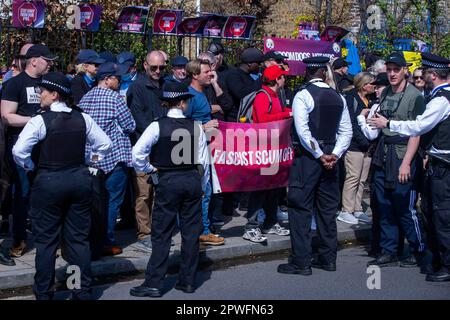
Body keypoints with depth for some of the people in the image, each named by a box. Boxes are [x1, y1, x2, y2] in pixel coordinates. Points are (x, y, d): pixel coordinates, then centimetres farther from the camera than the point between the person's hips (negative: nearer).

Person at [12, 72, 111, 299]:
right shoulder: (83, 119, 2)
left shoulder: (40, 121, -12)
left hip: (48, 182, -4)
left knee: (46, 240, 7)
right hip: (80, 179, 4)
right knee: (79, 238, 11)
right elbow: (105, 144, 7)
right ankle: (83, 291, 17)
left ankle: (44, 293, 13)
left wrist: (30, 167, -1)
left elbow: (18, 151, -18)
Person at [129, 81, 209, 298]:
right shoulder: (196, 127, -1)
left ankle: (154, 284, 1)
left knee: (161, 233, 1)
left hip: (167, 182, -2)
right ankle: (188, 281, 16)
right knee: (191, 232, 10)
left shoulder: (158, 126, -8)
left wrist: (149, 169, 2)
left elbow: (137, 152, -15)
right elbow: (204, 161, 2)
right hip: (192, 180, 2)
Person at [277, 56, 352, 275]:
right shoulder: (338, 98, 8)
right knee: (328, 209, 13)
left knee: (301, 208, -2)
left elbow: (303, 130, -17)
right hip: (330, 155, 6)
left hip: (308, 156, -6)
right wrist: (334, 155, -2)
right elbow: (346, 131, 6)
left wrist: (320, 156, -11)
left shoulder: (303, 96, -9)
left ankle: (301, 262, -2)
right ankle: (328, 259, 19)